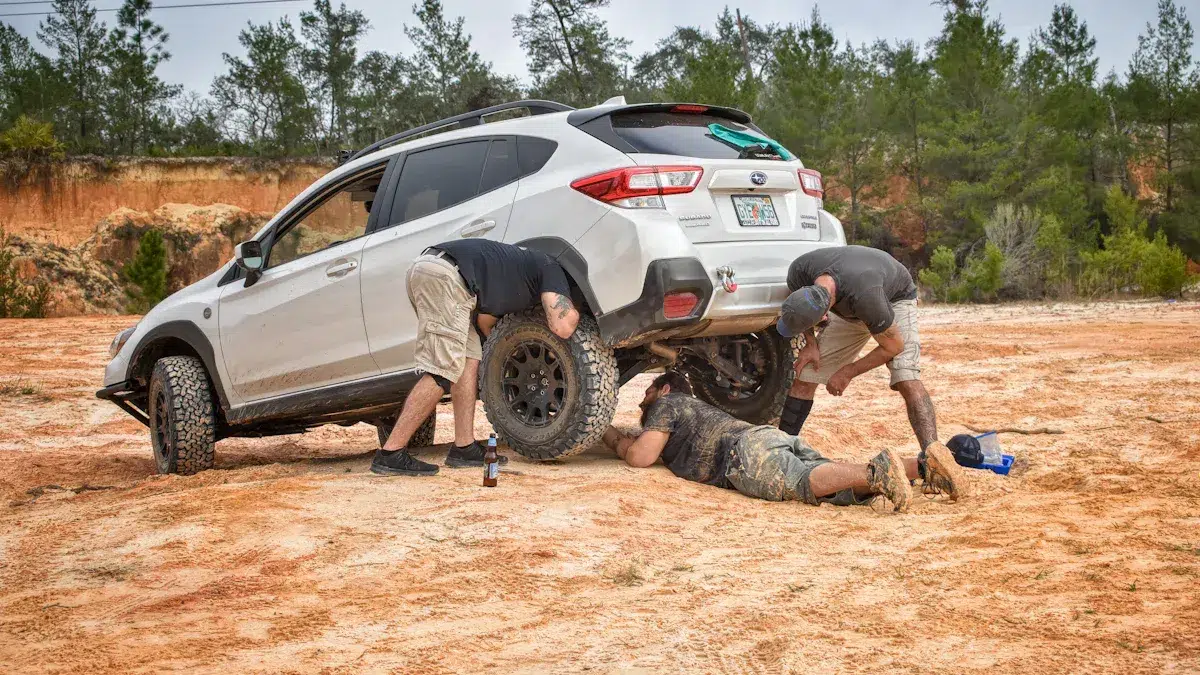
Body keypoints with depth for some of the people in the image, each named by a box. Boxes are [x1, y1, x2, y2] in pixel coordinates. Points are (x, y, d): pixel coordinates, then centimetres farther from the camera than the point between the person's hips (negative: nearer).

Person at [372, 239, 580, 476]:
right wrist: (573, 313, 20)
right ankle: (390, 454, -12)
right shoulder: (551, 269, 12)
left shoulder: (524, 262, 35)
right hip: (446, 274, -10)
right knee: (443, 372, -10)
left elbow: (485, 319, 36)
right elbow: (562, 328, -1)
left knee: (469, 358, 14)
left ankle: (464, 448, 14)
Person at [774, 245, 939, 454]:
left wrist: (848, 373, -19)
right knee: (804, 375, -2)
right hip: (847, 310, 5)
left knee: (906, 379, -27)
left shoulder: (863, 296, -45)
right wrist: (811, 343, -12)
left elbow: (894, 346, -27)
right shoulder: (798, 272, -30)